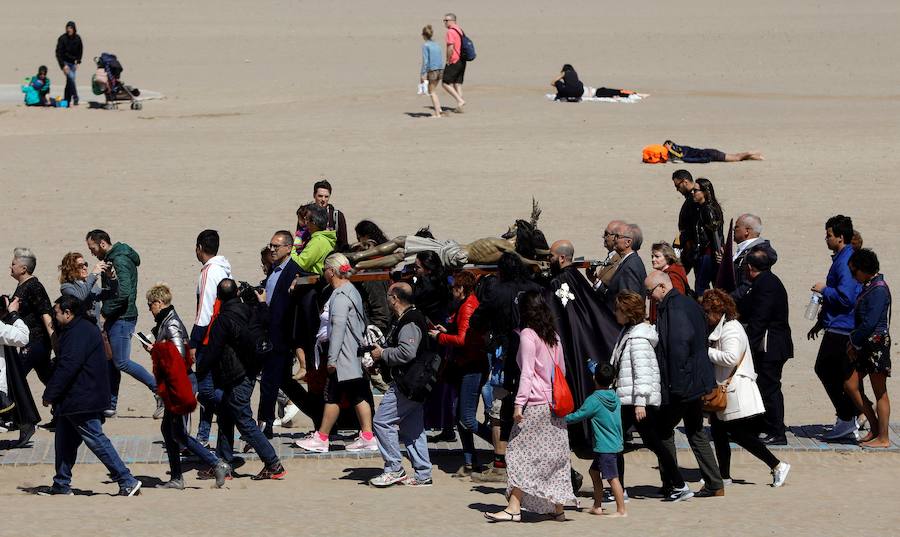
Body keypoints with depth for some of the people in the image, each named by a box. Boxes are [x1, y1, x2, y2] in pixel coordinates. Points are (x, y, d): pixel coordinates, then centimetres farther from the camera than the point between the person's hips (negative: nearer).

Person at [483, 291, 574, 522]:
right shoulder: (553, 336, 12)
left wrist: (519, 403, -17)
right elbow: (562, 370, 17)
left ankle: (514, 507, -12)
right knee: (555, 454, 10)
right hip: (554, 405, 7)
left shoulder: (528, 334, -8)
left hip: (535, 404, -7)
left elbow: (527, 372, -15)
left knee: (521, 453, -6)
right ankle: (558, 508, 11)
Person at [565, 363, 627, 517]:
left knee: (612, 478, -9)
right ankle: (597, 506, 23)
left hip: (604, 447, -9)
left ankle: (621, 510, -10)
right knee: (594, 471, 20)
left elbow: (577, 416, -8)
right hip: (616, 444, 9)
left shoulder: (594, 401, -14)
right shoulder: (615, 398, 7)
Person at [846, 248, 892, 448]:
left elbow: (870, 322, -22)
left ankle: (883, 437, 4)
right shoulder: (868, 287, 13)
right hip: (866, 346, 10)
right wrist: (854, 340, 7)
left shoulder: (878, 290, -17)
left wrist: (855, 343, -13)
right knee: (850, 385, 9)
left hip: (877, 344, -10)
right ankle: (875, 427, 17)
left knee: (880, 392, -3)